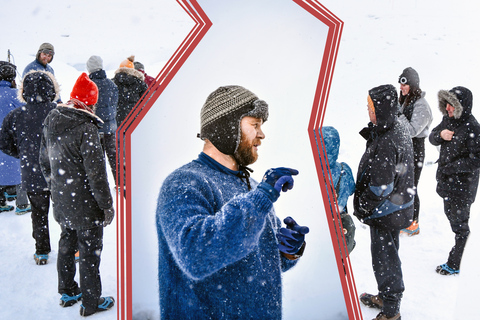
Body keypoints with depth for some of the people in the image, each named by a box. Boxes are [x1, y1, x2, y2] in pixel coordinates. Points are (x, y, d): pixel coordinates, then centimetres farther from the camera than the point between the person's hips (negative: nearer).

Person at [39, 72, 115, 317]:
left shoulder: (50, 122, 0)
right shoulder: (85, 128, -24)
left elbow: (45, 162, 11)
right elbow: (96, 172, -22)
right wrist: (106, 204, -12)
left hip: (61, 202, 8)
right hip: (85, 206, -7)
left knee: (66, 246, 22)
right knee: (89, 252, 7)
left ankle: (67, 292, 39)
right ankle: (91, 303, 22)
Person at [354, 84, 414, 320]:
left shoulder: (386, 143, -28)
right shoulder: (399, 129, 4)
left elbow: (380, 186, -25)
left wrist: (362, 209, -13)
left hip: (385, 211, -10)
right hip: (397, 206, 10)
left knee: (384, 259, 5)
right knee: (388, 254, 23)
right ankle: (386, 297, 41)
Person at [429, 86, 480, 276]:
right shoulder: (448, 119, 1)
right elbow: (432, 138, 9)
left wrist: (452, 167, -22)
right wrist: (440, 135, -13)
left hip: (463, 184, -8)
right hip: (446, 180, 8)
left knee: (459, 222, 3)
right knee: (450, 214, 22)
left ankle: (454, 265, 13)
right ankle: (458, 247, 43)